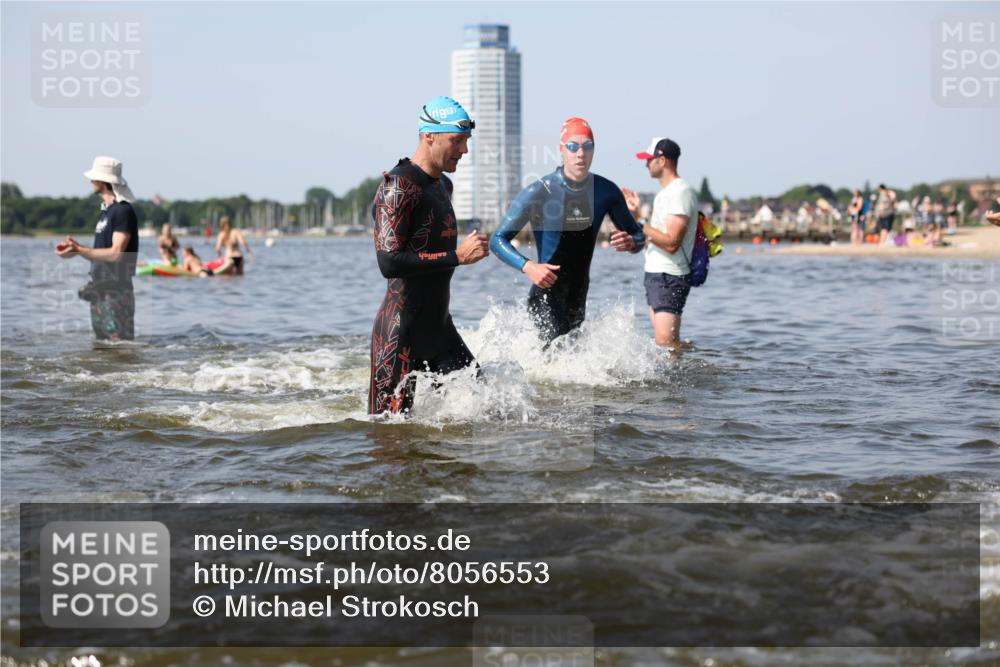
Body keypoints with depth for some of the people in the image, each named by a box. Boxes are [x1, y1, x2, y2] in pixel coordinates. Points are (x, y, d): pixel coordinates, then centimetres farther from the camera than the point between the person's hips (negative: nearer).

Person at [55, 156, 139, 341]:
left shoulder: (123, 211, -14)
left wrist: (80, 250, -18)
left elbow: (116, 254, -21)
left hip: (116, 290, -10)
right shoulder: (105, 211, 16)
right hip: (100, 289, 10)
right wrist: (76, 248, 5)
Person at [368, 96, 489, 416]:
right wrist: (457, 257, -23)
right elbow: (389, 263, -26)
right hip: (400, 334, -9)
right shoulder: (398, 187, -16)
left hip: (439, 327, 9)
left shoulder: (443, 185, 15)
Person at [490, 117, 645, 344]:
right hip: (546, 297, -6)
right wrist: (527, 267, -28)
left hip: (579, 299, 6)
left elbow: (637, 234, 14)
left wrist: (631, 242, -12)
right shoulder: (539, 192, -11)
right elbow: (498, 240, -10)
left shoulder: (606, 192, 2)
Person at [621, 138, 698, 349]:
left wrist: (640, 223, -18)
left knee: (666, 341, -19)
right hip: (655, 275, 10)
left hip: (670, 278, -10)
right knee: (663, 341, 6)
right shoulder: (664, 193, 18)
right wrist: (637, 213, 14)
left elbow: (671, 243, -22)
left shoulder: (681, 193, -14)